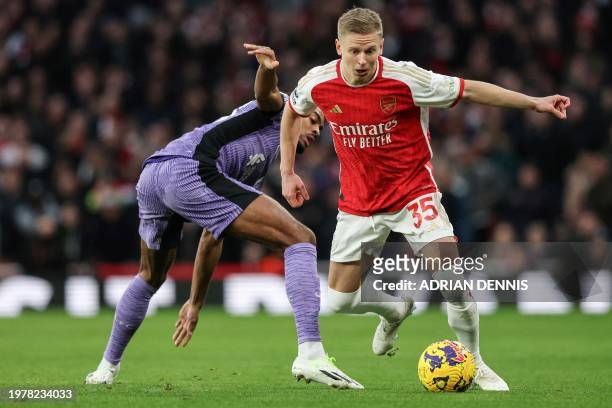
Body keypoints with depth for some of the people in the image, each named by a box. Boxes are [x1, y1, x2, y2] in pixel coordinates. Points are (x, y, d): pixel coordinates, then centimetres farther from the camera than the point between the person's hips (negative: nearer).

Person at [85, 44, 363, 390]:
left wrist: (196, 304, 42)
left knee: (151, 278, 35)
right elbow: (265, 94, -5)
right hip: (189, 171, -9)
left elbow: (213, 236, 40)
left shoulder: (257, 173, 39)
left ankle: (108, 367, 49)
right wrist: (268, 68, -28)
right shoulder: (279, 109, 22)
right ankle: (311, 355, -23)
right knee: (301, 238, -10)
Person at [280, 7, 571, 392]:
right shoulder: (317, 84, -13)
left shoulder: (406, 79, -22)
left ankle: (474, 363, 1)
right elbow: (292, 112, 11)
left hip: (413, 193, -3)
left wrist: (535, 102, -15)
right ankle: (396, 310, 40)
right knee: (340, 300, 5)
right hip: (358, 201, 3)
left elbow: (471, 89, -13)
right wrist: (287, 172, 10)